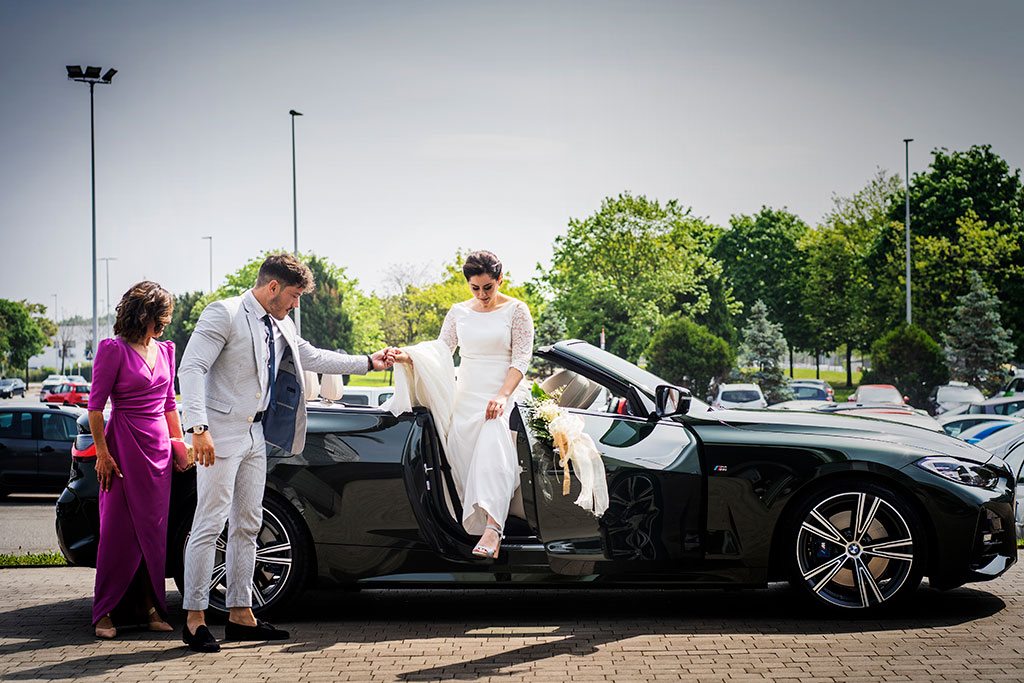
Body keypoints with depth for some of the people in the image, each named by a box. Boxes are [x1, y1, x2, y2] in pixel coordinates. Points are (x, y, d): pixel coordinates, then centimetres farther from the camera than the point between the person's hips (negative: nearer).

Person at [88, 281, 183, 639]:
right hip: (124, 445, -6)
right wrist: (102, 452, -12)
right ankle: (105, 612, 3)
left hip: (159, 446, 6)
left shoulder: (165, 350, 13)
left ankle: (151, 607, 11)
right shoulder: (114, 350, -6)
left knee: (154, 528, 5)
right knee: (119, 529, -4)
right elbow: (96, 404, -7)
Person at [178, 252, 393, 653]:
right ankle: (195, 620, -2)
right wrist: (198, 429, -25)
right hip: (221, 433, -9)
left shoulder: (281, 326, 13)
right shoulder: (224, 314, -11)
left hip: (255, 434, 9)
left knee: (247, 525, 11)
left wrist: (366, 363, 28)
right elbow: (191, 368, -17)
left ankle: (240, 615, 18)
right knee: (210, 525, -7)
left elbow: (311, 356, 28)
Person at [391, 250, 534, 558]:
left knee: (491, 451, -29)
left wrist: (502, 396, -19)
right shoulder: (458, 312, 13)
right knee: (462, 458, -8)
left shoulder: (516, 310, 1)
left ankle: (492, 528, -43)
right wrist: (407, 357, -11)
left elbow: (521, 359, -5)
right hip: (464, 399, 6)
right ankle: (480, 531, 0)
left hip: (500, 397, -5)